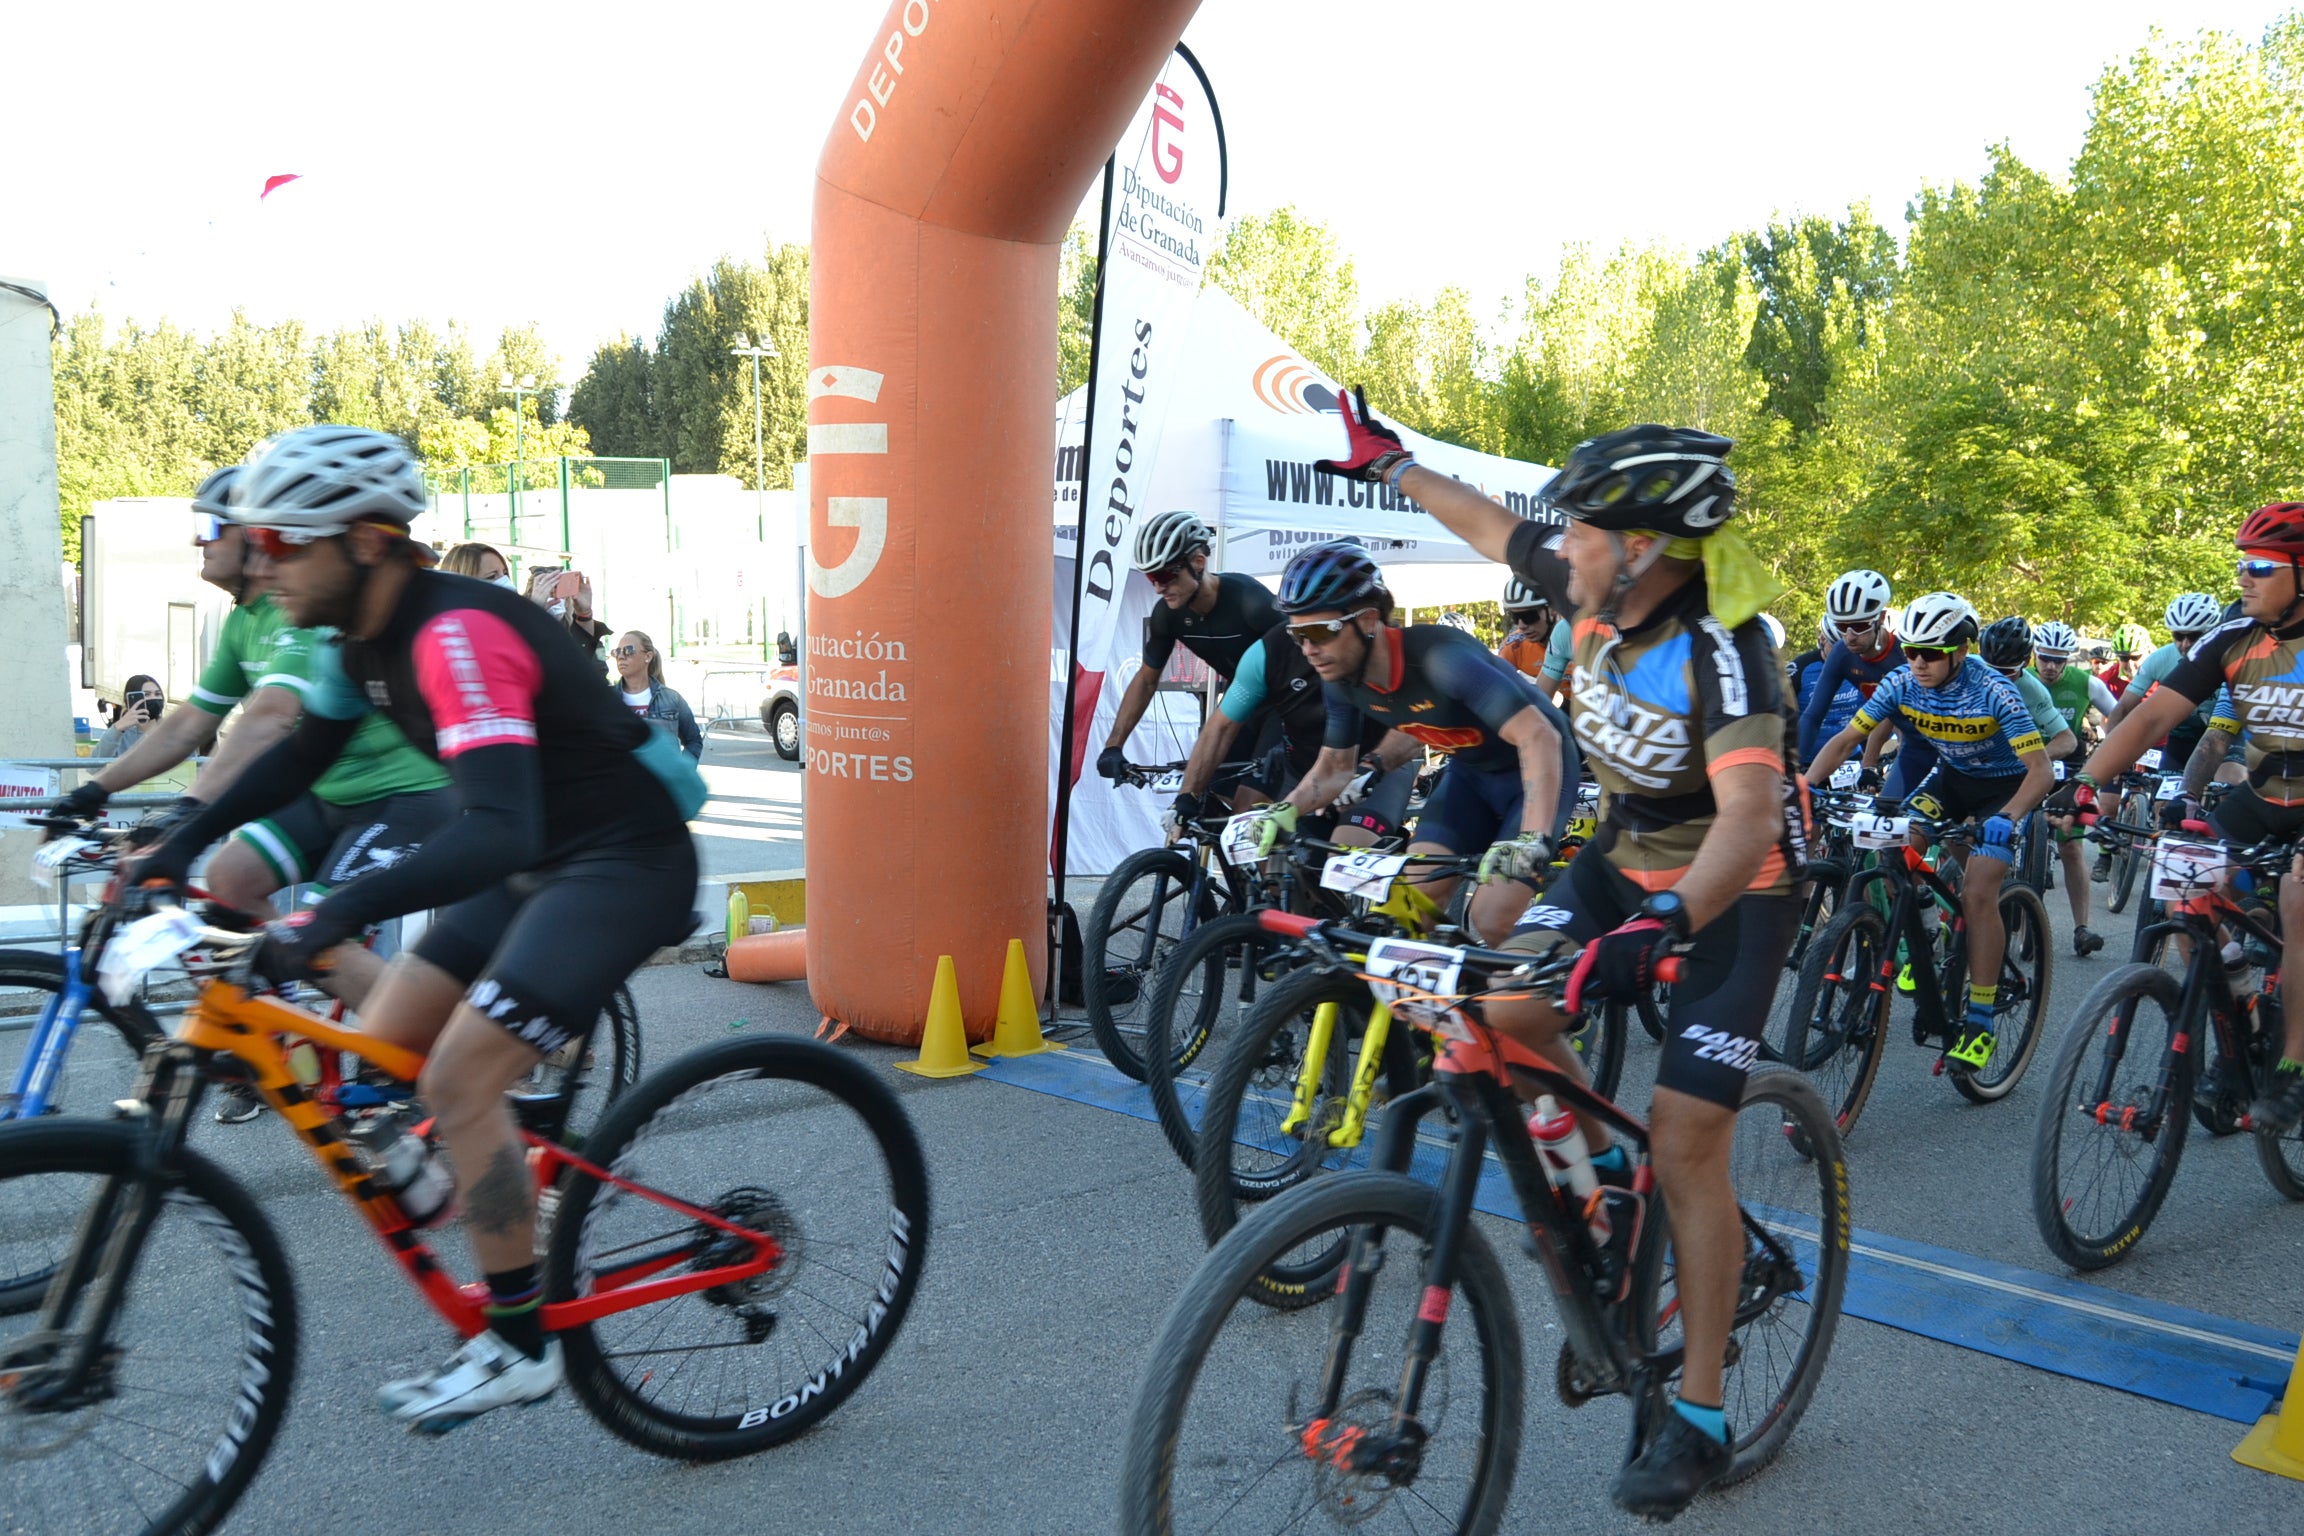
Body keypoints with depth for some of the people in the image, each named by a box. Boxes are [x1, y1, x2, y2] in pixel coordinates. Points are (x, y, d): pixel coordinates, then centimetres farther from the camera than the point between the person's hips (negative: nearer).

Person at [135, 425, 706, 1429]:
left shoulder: (456, 635, -27)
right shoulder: (371, 633, 3)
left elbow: (499, 833, -39)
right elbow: (304, 753, 19)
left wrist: (340, 913, -48)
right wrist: (180, 845, 9)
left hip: (626, 861, -10)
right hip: (538, 863, 10)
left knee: (458, 1080, -16)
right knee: (375, 1056, 6)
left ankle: (519, 1345, 0)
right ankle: (525, 1260, 22)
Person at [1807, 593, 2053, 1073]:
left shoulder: (1993, 692, -30)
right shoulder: (1903, 684, -17)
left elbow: (2040, 770, -32)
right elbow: (1844, 740, -13)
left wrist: (2005, 818, -50)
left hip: (2004, 786, -5)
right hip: (1951, 778, 5)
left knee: (1977, 894, -19)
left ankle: (1979, 1024, -11)